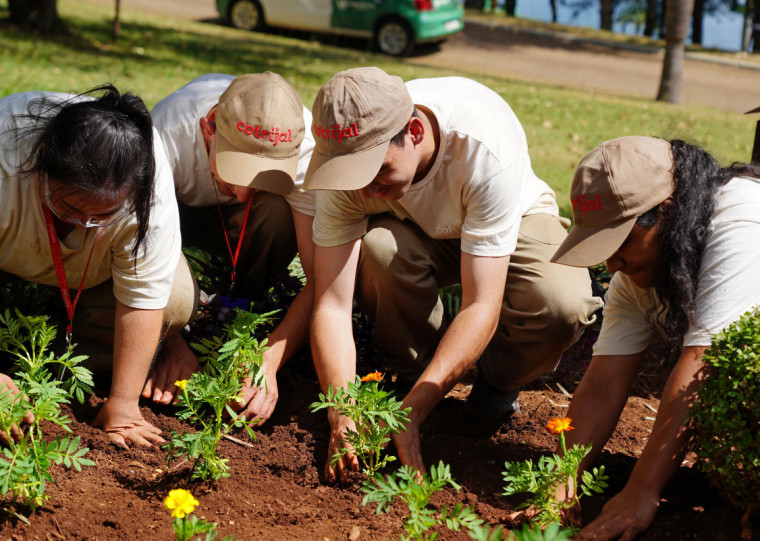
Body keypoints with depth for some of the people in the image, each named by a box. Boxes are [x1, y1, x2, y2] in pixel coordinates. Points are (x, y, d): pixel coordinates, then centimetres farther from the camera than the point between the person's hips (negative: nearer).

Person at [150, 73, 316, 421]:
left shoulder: (306, 147, -36)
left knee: (278, 212, -35)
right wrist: (176, 350, -44)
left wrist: (268, 361, -46)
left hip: (238, 223, 1)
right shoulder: (168, 136, -40)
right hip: (177, 208, -1)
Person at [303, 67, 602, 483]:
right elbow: (331, 305, -29)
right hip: (414, 232, 2)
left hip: (513, 221, -2)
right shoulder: (346, 157, -30)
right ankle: (412, 372, -5)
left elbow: (481, 307, -38)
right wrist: (343, 418, -43)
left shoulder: (486, 148, -39)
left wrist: (408, 413, -43)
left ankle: (498, 381, 1)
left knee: (562, 305, -35)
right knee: (375, 250, -35)